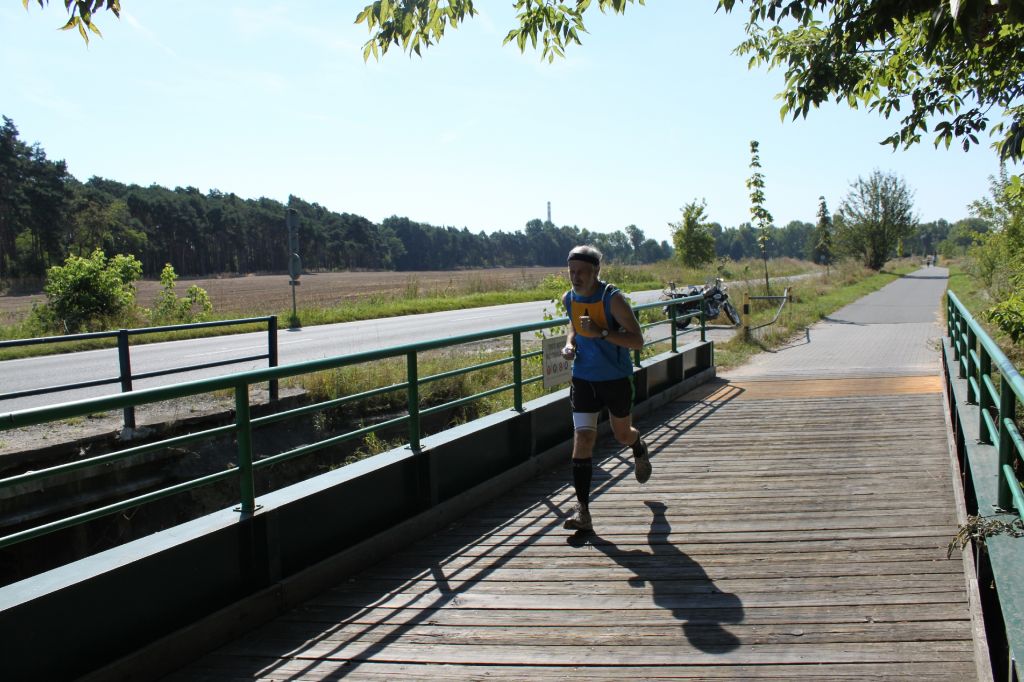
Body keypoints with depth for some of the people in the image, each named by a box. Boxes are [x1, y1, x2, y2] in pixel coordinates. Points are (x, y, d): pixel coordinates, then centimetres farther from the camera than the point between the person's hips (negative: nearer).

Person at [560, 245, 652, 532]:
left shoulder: (613, 299, -18)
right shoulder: (569, 299, -2)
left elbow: (637, 341, -21)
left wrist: (600, 333, -31)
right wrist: (570, 342, 0)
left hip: (617, 379, -3)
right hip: (583, 379, 3)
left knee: (622, 434, 16)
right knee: (582, 438, -10)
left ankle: (640, 450, 56)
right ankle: (583, 511, -11)